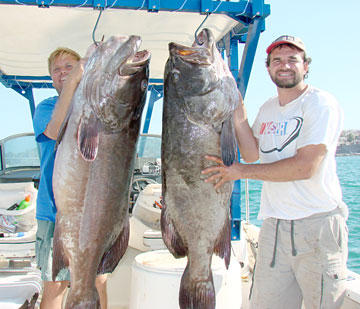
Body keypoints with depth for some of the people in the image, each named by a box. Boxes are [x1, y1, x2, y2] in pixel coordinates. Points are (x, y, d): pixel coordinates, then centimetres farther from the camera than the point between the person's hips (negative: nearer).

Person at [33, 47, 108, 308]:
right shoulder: (47, 107, 2)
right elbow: (56, 130, -21)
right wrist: (72, 81, -24)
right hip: (56, 209, -2)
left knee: (99, 280, 10)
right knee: (55, 284, 2)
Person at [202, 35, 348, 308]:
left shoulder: (321, 104, -8)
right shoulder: (268, 109, 15)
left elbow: (304, 167, -18)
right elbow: (251, 153, 8)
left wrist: (242, 172, -12)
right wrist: (238, 108, 2)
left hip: (318, 224, -5)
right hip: (274, 223, 6)